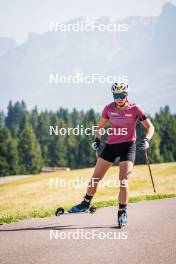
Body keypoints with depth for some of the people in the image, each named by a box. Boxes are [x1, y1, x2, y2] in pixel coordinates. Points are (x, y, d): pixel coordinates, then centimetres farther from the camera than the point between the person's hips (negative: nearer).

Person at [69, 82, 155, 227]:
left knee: (123, 181, -14)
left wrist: (146, 140, -26)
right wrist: (97, 139, -3)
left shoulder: (135, 109, -11)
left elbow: (150, 127, -8)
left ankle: (122, 212, 0)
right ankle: (86, 204, 26)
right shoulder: (109, 108, -5)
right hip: (111, 145, 3)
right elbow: (100, 126, 11)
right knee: (95, 177, 7)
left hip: (128, 146, -3)